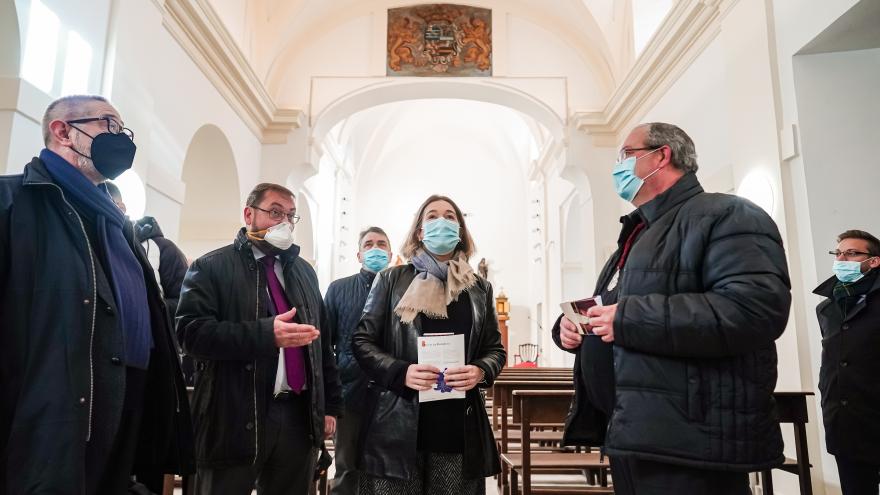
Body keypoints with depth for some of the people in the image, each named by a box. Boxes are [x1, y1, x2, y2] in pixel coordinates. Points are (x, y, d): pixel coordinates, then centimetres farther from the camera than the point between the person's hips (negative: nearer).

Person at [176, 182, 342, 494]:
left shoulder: (304, 271, 16)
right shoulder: (212, 267, -1)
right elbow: (192, 332, -15)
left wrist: (330, 405, 11)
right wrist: (265, 334, -26)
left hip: (299, 416, 5)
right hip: (234, 419, -4)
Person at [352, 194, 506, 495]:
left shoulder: (479, 289, 12)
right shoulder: (392, 280, 5)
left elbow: (496, 349, 14)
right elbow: (362, 341, 3)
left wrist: (480, 371, -9)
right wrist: (401, 372, -14)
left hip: (459, 427, 2)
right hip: (397, 425, -2)